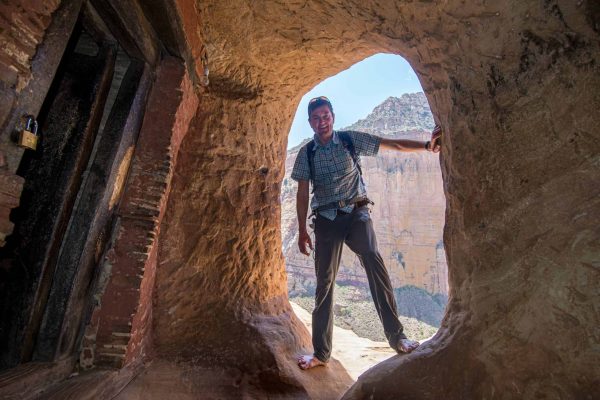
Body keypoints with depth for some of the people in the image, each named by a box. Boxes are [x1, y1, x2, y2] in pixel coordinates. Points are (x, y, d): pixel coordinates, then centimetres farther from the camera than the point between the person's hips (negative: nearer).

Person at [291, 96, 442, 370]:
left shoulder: (351, 140, 4)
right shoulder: (306, 153, 6)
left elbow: (391, 144, 1)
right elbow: (302, 193, 4)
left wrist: (426, 145, -13)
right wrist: (302, 230, 1)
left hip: (356, 213, 0)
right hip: (326, 219, 1)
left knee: (374, 262, -20)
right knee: (324, 281, 1)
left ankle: (396, 336, -5)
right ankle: (321, 353, 13)